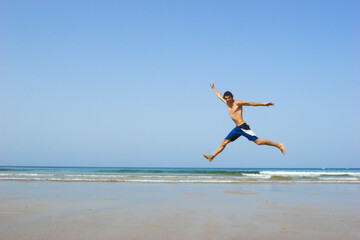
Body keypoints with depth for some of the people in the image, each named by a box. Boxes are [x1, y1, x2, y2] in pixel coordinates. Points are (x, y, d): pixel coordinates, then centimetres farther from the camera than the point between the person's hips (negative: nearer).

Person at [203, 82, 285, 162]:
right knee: (224, 142, 7)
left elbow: (251, 103, -7)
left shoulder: (237, 103, -6)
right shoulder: (227, 103, 14)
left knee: (258, 141, -13)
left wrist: (264, 104, -10)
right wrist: (213, 88, 42)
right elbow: (219, 95, 31)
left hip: (243, 127, -7)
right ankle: (211, 157, 11)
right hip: (237, 128, 7)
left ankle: (279, 145, -7)